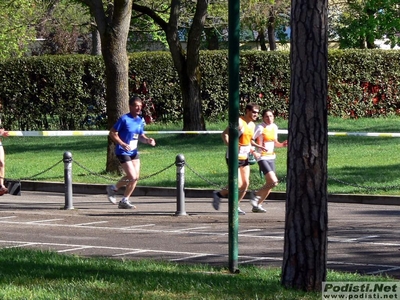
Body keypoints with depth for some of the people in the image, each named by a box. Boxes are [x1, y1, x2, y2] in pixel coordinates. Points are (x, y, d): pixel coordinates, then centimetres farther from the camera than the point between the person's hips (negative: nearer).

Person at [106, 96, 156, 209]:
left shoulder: (140, 121, 8)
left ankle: (125, 201, 21)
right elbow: (112, 133, -12)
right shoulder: (124, 119, -14)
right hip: (123, 152, -7)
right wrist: (122, 144, -24)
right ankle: (113, 188, 9)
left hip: (134, 152, 8)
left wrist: (148, 140, -3)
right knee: (132, 177, -14)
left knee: (136, 177, 6)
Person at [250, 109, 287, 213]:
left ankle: (257, 205, 19)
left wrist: (282, 144, 3)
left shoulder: (274, 127, 10)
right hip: (262, 158, -8)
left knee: (269, 184, 7)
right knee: (273, 182, -18)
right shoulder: (260, 128, -13)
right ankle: (256, 195, 2)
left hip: (271, 157, 8)